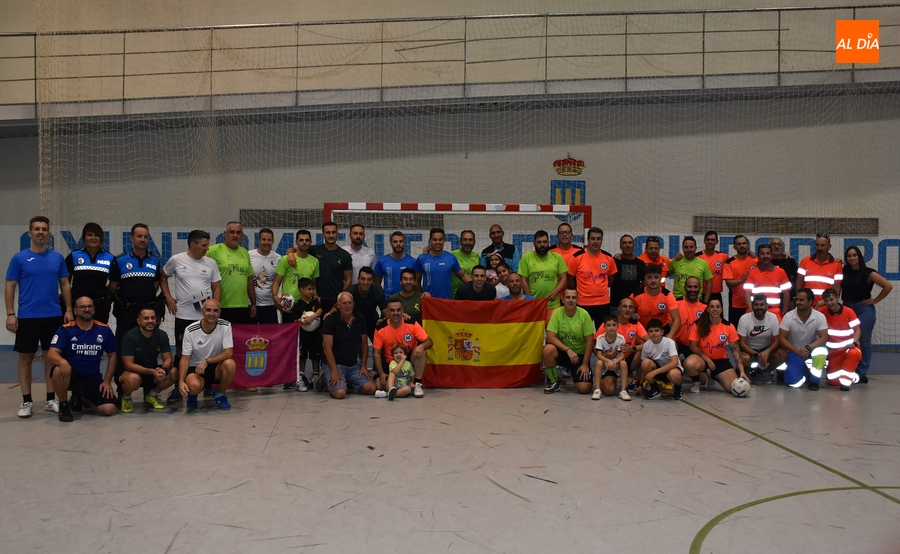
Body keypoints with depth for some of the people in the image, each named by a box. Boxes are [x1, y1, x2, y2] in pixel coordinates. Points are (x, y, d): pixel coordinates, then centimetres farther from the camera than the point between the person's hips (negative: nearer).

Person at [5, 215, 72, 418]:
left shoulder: (57, 257, 5)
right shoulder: (19, 258, -1)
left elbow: (65, 285, 9)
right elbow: (10, 287, 0)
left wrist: (69, 309, 1)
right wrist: (10, 314, -7)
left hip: (54, 316, 2)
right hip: (27, 317, -2)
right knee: (26, 358, 4)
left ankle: (50, 399, 16)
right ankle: (26, 401, 13)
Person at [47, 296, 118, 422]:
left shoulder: (104, 330, 0)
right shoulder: (65, 329, -7)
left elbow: (112, 356, 10)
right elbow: (51, 353, -18)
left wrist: (107, 381, 1)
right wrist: (63, 361, -41)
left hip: (93, 379, 3)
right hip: (70, 375, -3)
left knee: (108, 409, -16)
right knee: (59, 370, -39)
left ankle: (82, 398, 21)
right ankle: (64, 405, -9)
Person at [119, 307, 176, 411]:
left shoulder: (162, 335, -7)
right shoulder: (130, 337, -19)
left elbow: (168, 359, -7)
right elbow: (128, 364, -23)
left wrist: (163, 370, -32)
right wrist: (152, 372, -35)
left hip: (152, 371, 5)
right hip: (132, 371, -4)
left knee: (174, 372, -22)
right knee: (133, 379, -39)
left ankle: (151, 395, 5)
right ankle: (126, 398, -2)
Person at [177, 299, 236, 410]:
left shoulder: (225, 326, -11)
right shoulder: (190, 330, -14)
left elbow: (229, 353, -17)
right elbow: (185, 359, -11)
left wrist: (206, 361, -28)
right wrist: (181, 381, -26)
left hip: (216, 367, 2)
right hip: (195, 368, -2)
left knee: (230, 364, -32)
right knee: (194, 386, -35)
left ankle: (221, 395, -3)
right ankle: (192, 394, 7)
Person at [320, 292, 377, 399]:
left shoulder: (359, 319, 3)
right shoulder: (330, 321, -12)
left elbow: (364, 343, 10)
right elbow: (327, 348, -14)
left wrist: (363, 366, 3)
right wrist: (334, 372, -19)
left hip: (354, 365, 5)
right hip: (336, 364, -5)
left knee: (371, 388, -11)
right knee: (340, 393, -26)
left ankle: (348, 382, 17)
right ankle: (326, 379, 8)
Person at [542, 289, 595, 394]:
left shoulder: (584, 314, -13)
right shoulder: (557, 313, -12)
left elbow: (589, 342, -9)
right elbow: (550, 337, -17)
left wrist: (585, 364, -10)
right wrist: (568, 350, -28)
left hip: (580, 354, -1)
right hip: (563, 352, 1)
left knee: (584, 389, -18)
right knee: (548, 349, -34)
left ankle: (573, 372, 19)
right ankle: (553, 382, -8)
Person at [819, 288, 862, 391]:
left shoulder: (849, 312, -6)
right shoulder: (823, 311, -3)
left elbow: (857, 329, -2)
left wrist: (854, 343, -18)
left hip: (848, 346, -2)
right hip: (833, 350, 2)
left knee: (854, 353, -41)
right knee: (833, 381, -6)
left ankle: (846, 380, -25)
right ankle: (854, 377, 24)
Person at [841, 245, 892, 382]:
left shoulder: (868, 273, -5)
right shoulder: (844, 271, 8)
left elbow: (888, 286, -8)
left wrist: (875, 300, -6)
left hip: (864, 309, -4)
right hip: (846, 309, 4)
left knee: (864, 342, 1)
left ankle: (861, 372, 4)